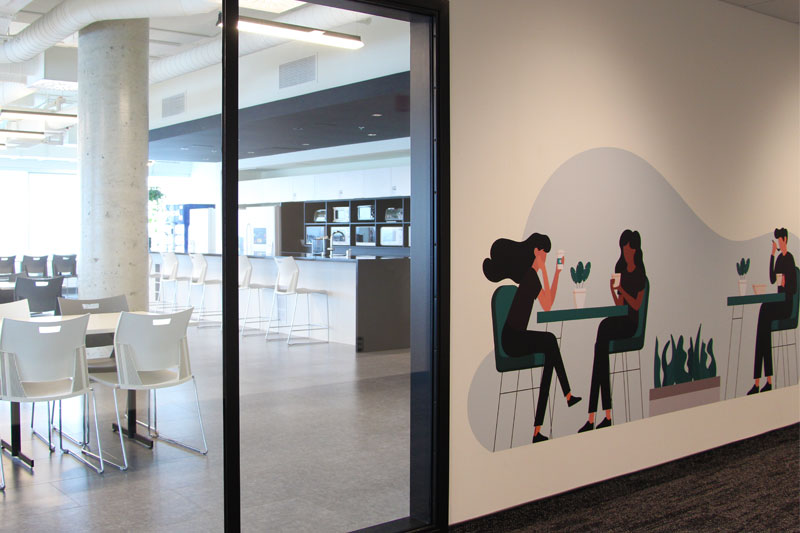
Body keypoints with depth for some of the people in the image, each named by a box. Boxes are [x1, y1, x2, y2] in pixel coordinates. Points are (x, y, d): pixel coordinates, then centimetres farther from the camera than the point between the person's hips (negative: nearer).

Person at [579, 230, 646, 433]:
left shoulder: (640, 274, -1)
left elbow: (637, 305, -6)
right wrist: (613, 290, -1)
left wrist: (622, 290, -17)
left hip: (633, 323, -6)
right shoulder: (621, 271, 19)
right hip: (620, 320, 6)